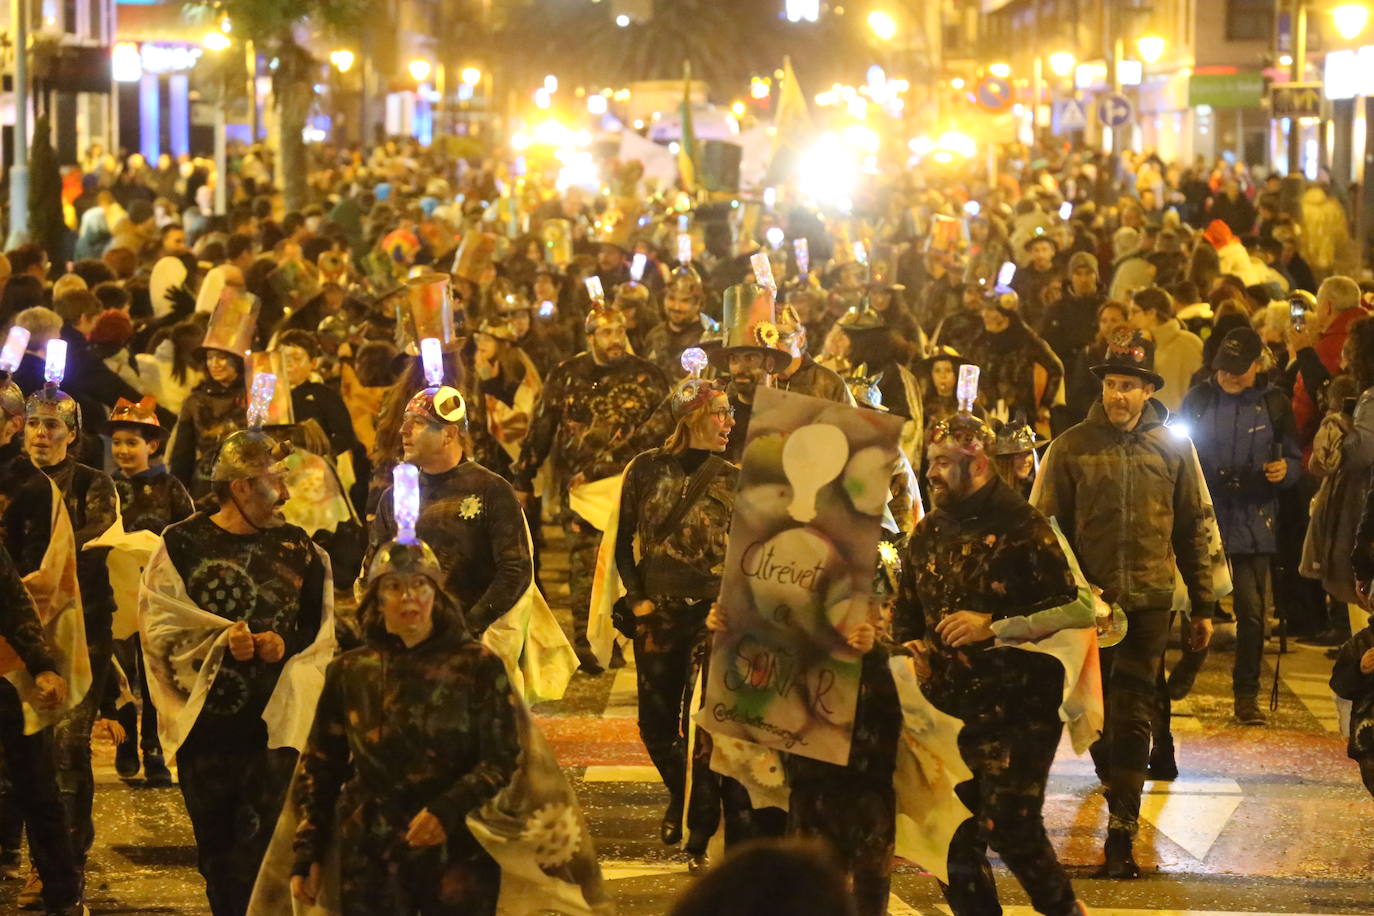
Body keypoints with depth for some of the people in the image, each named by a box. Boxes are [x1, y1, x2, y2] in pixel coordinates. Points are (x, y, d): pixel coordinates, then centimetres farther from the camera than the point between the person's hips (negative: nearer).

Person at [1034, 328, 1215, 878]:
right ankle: (1119, 793, 35)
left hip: (1149, 601, 0)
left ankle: (1122, 831, -2)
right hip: (1089, 600, 0)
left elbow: (1193, 529, 9)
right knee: (1095, 711, 10)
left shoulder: (1172, 448, 3)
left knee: (1132, 717, -3)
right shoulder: (1071, 447, -1)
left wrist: (1203, 605, 9)